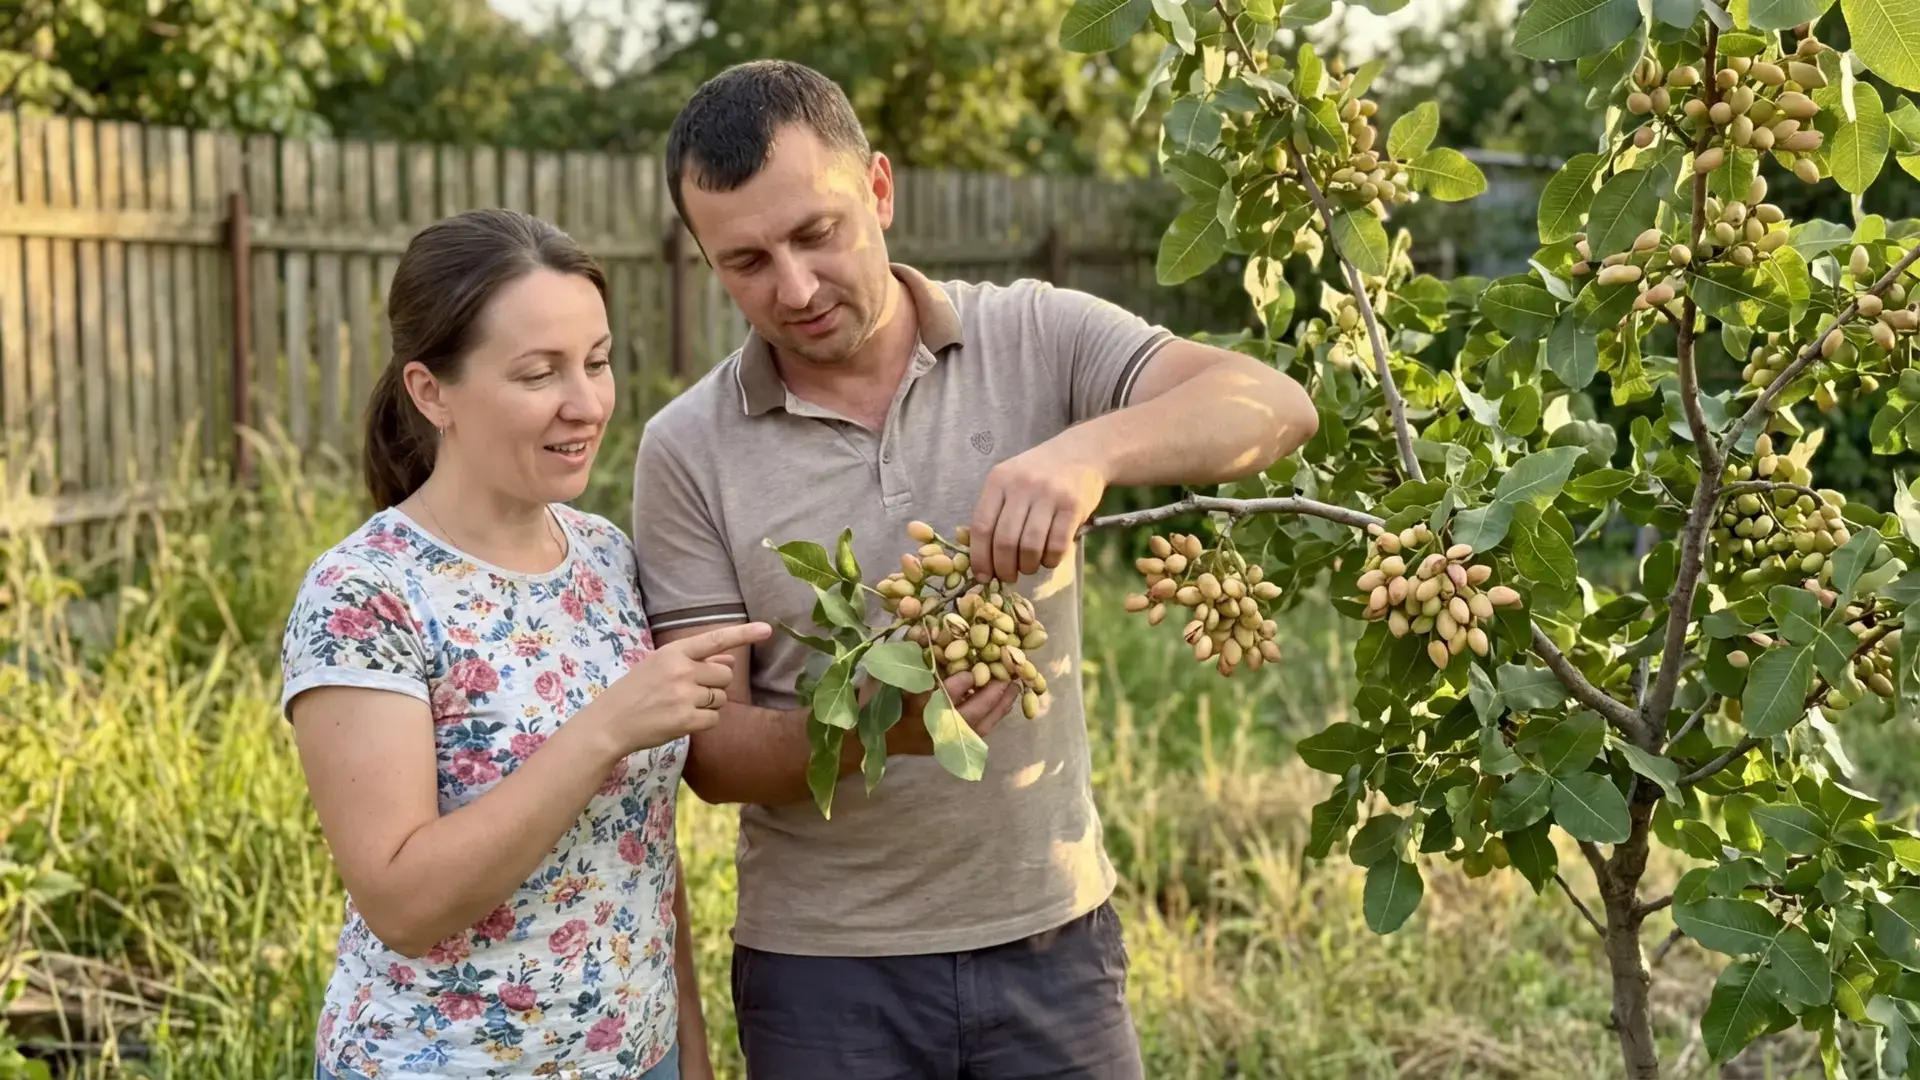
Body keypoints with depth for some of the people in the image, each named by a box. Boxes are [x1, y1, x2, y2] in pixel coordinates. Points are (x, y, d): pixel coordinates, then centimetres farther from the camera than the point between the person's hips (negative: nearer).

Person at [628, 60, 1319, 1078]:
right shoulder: (687, 452, -6)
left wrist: (1090, 449, -35)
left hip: (1049, 931, 1)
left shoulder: (1037, 338, -5)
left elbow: (1273, 406, -17)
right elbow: (710, 747, -7)